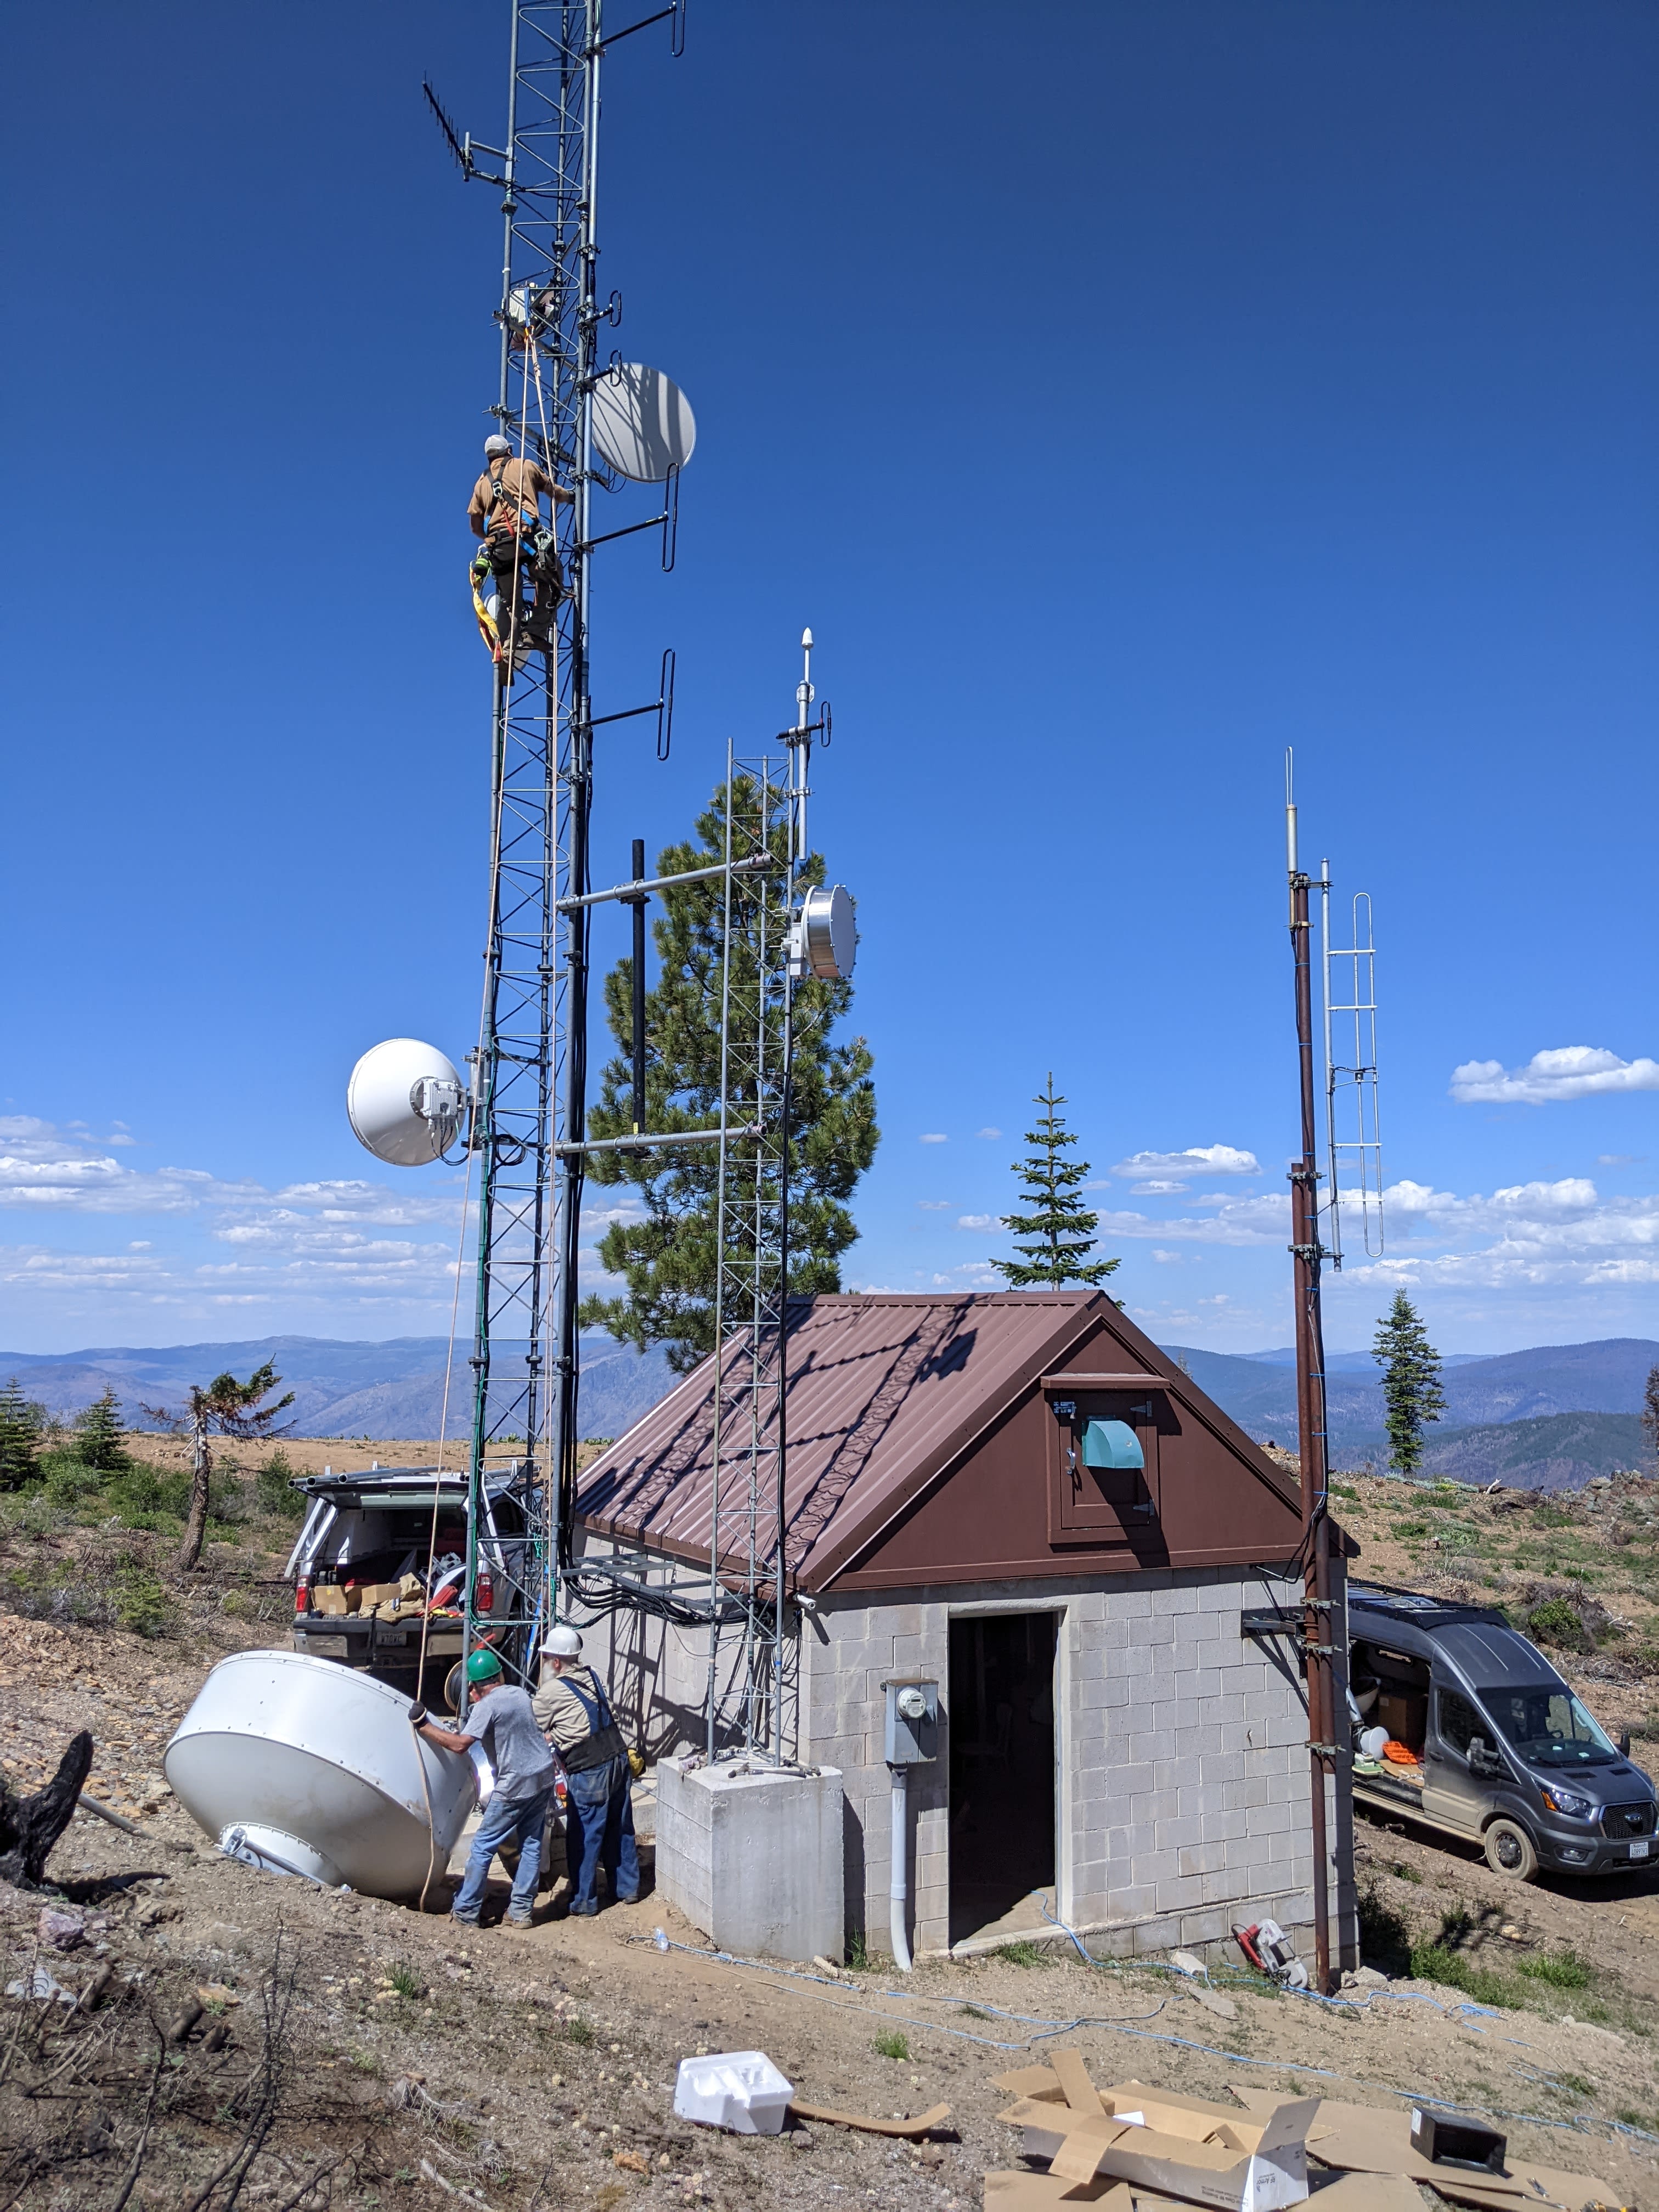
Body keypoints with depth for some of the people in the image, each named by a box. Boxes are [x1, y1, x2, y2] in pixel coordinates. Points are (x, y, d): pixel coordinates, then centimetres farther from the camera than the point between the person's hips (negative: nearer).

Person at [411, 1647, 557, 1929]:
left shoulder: (486, 1706, -12)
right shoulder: (521, 1694, 9)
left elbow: (460, 1744, -20)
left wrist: (424, 1725, -14)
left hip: (516, 1784, -7)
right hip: (544, 1775, 7)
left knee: (483, 1846, 5)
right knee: (531, 1844, 13)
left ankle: (465, 1913, 11)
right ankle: (521, 1911, 16)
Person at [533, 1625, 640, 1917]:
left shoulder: (551, 1691, -10)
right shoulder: (591, 1676, 9)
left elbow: (533, 1727, 3)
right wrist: (558, 1735, 21)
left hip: (589, 1772, -7)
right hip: (619, 1759, 7)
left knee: (584, 1838, 6)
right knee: (620, 1829, 17)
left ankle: (584, 1903, 15)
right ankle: (627, 1890, 28)